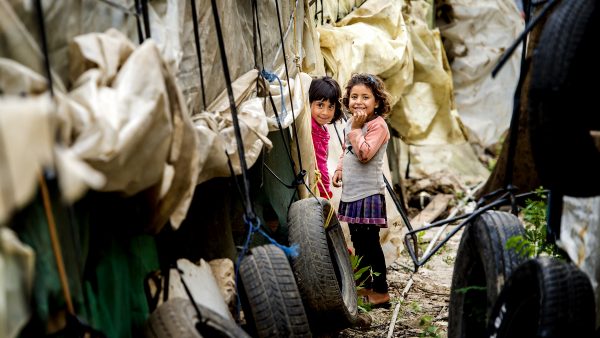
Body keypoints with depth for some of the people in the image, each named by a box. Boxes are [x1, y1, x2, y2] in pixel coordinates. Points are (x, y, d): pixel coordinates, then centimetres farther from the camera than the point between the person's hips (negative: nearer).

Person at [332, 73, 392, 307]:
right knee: (358, 241, 16)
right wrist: (339, 169, 10)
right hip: (351, 192, 9)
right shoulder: (351, 124, 12)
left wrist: (356, 129, -21)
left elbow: (364, 154, -25)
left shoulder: (378, 125, -14)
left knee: (370, 243, -6)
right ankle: (364, 286, 28)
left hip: (368, 193, -9)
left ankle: (380, 292, 2)